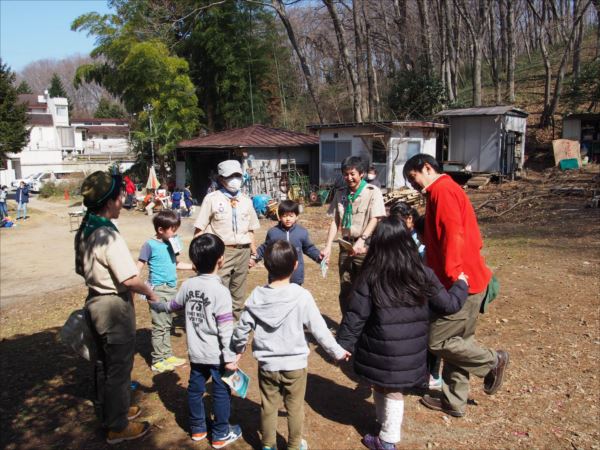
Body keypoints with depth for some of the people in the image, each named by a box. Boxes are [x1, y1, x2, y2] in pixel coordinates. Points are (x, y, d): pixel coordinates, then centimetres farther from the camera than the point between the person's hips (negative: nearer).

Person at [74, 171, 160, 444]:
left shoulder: (83, 232, 2)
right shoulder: (109, 236, -25)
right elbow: (129, 279, -26)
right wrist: (150, 293, -11)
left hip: (95, 303, 9)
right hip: (115, 308, -9)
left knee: (103, 362, 23)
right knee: (119, 368, 7)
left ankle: (108, 412, 42)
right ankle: (118, 427, 22)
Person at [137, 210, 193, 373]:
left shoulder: (172, 243, 6)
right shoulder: (150, 245, -13)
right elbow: (139, 267, -12)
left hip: (172, 288, 6)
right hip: (158, 290, -6)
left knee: (167, 324, 15)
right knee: (159, 326, 0)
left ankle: (168, 355, 25)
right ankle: (158, 361, 10)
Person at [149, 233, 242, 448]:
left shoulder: (188, 285, -4)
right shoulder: (220, 291, -21)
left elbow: (171, 306, 14)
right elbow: (225, 328, -22)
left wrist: (155, 303, 34)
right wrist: (230, 356, -16)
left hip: (196, 352, 6)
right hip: (216, 355, -6)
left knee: (195, 389, 20)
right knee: (221, 392, 9)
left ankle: (197, 427, 36)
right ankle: (221, 434, 21)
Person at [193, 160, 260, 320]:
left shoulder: (246, 200, 11)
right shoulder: (212, 199, -3)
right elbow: (200, 229, -4)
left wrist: (254, 253, 14)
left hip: (242, 251, 5)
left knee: (238, 294, 14)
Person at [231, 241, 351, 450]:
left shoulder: (257, 296, -11)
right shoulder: (302, 296, -19)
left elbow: (242, 328, -3)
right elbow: (319, 329, -13)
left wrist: (238, 347, 18)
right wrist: (337, 351, 2)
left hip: (267, 364, 2)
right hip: (295, 364, -2)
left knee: (268, 406, 19)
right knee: (295, 407, 17)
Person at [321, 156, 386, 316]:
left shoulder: (372, 192, -4)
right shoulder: (340, 194, 9)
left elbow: (375, 219, -12)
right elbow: (335, 222, 7)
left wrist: (361, 240, -25)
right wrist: (328, 247, -3)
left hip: (365, 246, -4)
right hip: (346, 245, 5)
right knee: (345, 290, 11)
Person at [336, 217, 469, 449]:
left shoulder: (370, 277, -14)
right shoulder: (422, 274, -9)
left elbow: (355, 316, -11)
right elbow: (449, 304, 2)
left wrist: (343, 345, 0)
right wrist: (461, 284, 20)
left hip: (379, 351, -2)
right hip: (409, 352, 2)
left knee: (380, 386, 19)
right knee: (393, 390, 19)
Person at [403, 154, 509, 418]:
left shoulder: (442, 190, -12)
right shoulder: (448, 190, 19)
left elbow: (453, 235, -23)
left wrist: (453, 276, -26)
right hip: (470, 281, 11)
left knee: (435, 341, -3)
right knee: (457, 341, 15)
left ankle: (491, 361, 12)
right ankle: (454, 402, 25)